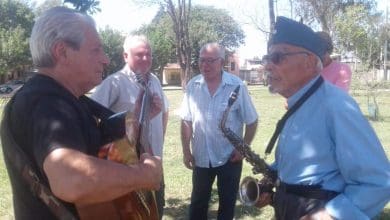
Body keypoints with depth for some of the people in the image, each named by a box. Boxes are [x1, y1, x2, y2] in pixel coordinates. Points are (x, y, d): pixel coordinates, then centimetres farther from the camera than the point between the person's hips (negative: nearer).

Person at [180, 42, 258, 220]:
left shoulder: (237, 86, -12)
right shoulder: (192, 86, -3)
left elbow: (251, 121, -6)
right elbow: (186, 121, 1)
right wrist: (186, 151, -1)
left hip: (230, 157, -2)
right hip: (201, 157, 2)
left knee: (227, 202, 15)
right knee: (198, 202, 16)